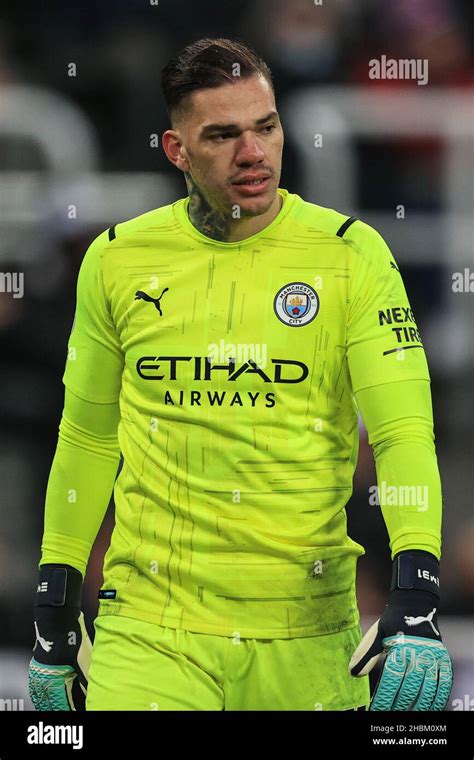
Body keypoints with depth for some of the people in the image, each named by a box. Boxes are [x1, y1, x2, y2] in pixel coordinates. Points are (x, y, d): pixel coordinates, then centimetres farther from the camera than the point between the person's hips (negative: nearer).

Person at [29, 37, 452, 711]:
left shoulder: (350, 253, -1)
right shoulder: (117, 260, 5)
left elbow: (404, 429, -8)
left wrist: (416, 605, -22)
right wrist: (53, 617, 15)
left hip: (309, 637, 0)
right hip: (150, 625, 1)